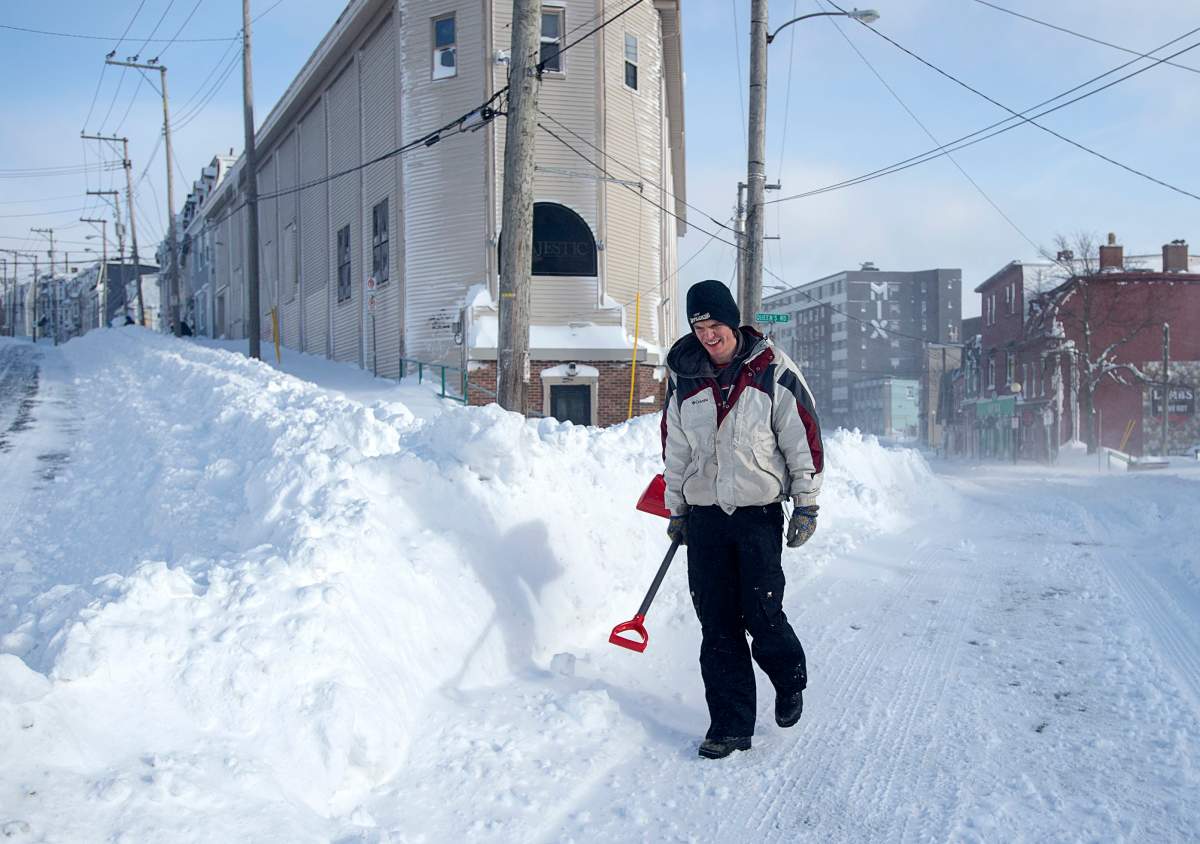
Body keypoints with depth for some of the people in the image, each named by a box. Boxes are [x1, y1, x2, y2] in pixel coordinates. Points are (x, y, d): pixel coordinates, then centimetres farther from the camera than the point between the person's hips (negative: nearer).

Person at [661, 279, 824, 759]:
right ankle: (730, 724, 12)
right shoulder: (683, 378, 7)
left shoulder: (772, 370, -4)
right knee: (717, 626, 3)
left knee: (762, 615, -4)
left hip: (759, 512, -3)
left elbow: (803, 436, -1)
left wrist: (806, 504, -3)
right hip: (704, 515, 3)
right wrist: (676, 511, 17)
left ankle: (790, 681, 28)